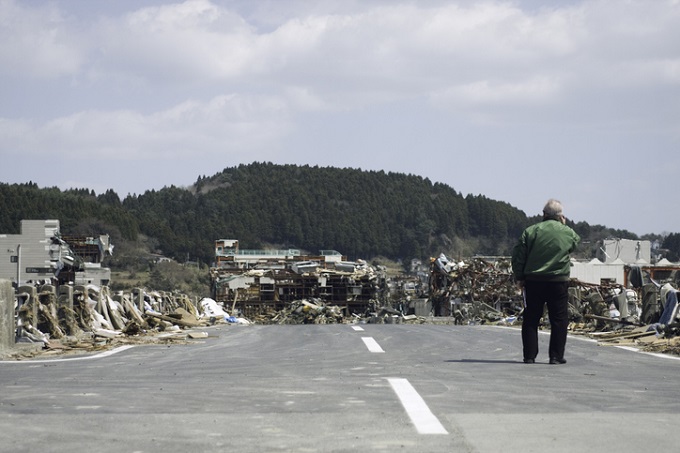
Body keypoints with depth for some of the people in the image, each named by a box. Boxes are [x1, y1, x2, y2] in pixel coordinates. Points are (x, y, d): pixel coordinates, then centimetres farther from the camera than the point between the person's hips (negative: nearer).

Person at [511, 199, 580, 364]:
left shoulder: (530, 231, -3)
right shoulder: (568, 233, -2)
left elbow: (518, 256, -2)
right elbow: (576, 243, 21)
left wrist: (519, 278, 7)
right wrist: (564, 225, 23)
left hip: (533, 281, 1)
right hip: (558, 282, -1)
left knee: (531, 319, 8)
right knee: (559, 320, 7)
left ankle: (529, 355, 7)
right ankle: (556, 355, 5)